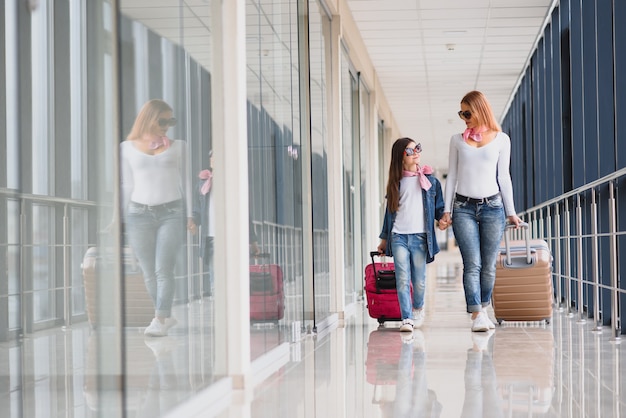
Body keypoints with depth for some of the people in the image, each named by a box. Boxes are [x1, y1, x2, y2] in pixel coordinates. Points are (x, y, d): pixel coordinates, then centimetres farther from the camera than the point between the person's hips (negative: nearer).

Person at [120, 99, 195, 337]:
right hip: (140, 214, 1)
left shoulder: (178, 146, 9)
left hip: (172, 212, -1)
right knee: (149, 273, 4)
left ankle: (159, 321, -16)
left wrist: (189, 214, 4)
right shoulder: (128, 148, 9)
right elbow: (127, 185, 13)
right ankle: (167, 316, 19)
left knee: (163, 269, -12)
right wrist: (121, 217, 9)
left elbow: (185, 181, 11)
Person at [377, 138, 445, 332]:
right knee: (402, 279, -7)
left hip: (420, 236, -1)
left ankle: (418, 309, 30)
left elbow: (438, 207, 9)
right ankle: (406, 318, -4)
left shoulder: (430, 180, 8)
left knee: (419, 281, 4)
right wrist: (384, 238, 18)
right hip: (398, 237, 1)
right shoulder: (396, 181, 12)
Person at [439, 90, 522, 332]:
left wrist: (511, 212, 8)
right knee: (472, 264, -10)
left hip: (492, 206, 0)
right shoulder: (457, 140, 10)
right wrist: (446, 211, 6)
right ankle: (477, 315, -15)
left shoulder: (501, 139, 8)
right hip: (463, 207, 0)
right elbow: (452, 177, 11)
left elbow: (503, 177, 10)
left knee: (489, 265, 1)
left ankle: (483, 310, 15)